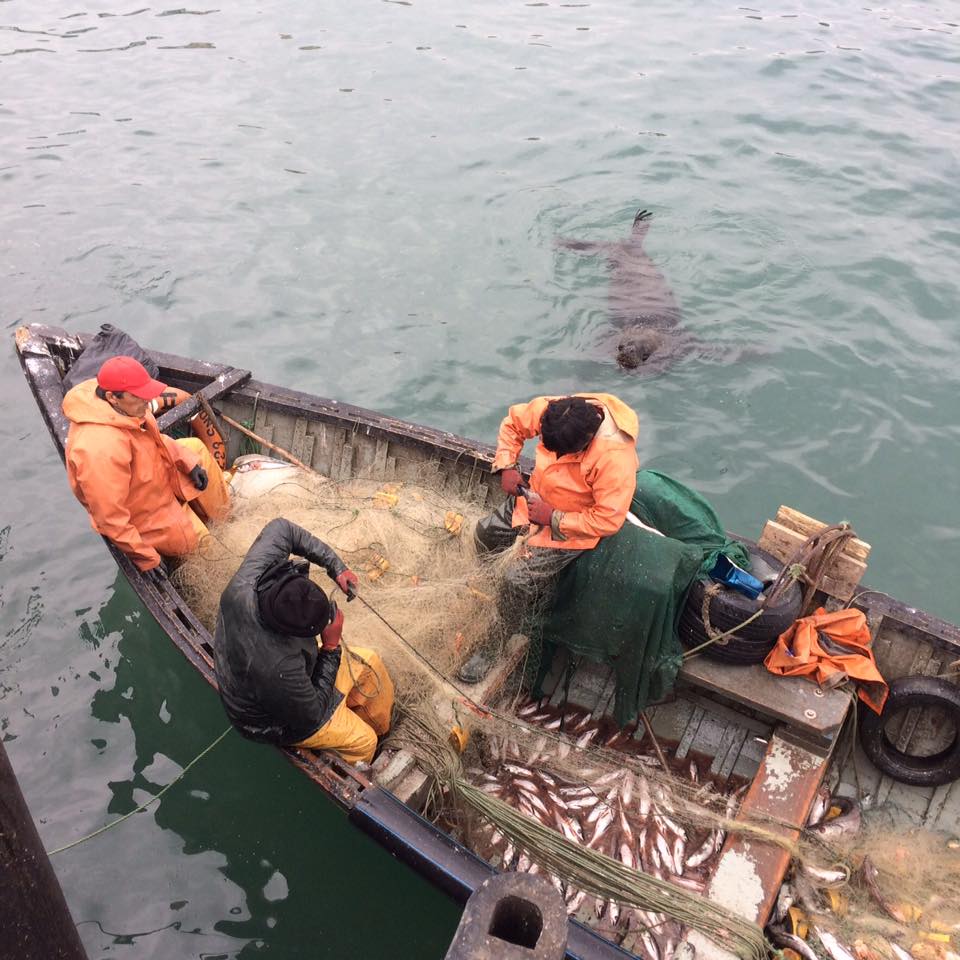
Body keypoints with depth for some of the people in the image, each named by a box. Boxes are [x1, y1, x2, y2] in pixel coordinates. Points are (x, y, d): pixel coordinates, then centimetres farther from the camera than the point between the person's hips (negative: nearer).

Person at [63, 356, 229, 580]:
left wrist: (188, 461, -5)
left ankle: (218, 516, 28)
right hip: (141, 515, -8)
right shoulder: (100, 450, -42)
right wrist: (144, 557, -26)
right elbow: (110, 518, -35)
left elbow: (152, 437, 5)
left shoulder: (123, 406, -17)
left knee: (196, 448, 14)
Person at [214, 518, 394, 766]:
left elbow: (280, 528, -15)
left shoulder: (246, 584, -33)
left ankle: (380, 726, 40)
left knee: (369, 662, 13)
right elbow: (312, 716, -26)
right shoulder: (277, 669, -47)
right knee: (363, 742, 4)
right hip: (273, 720, -7)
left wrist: (335, 566, -20)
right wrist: (331, 648, -23)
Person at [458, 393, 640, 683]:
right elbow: (513, 423, -2)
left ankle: (493, 644, 13)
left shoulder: (615, 458, -39)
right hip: (536, 494, 7)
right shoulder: (550, 409, -23)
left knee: (518, 579, -12)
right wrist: (507, 467, -14)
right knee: (485, 533, 13)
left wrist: (553, 518, -28)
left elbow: (608, 520, -32)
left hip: (571, 525, -7)